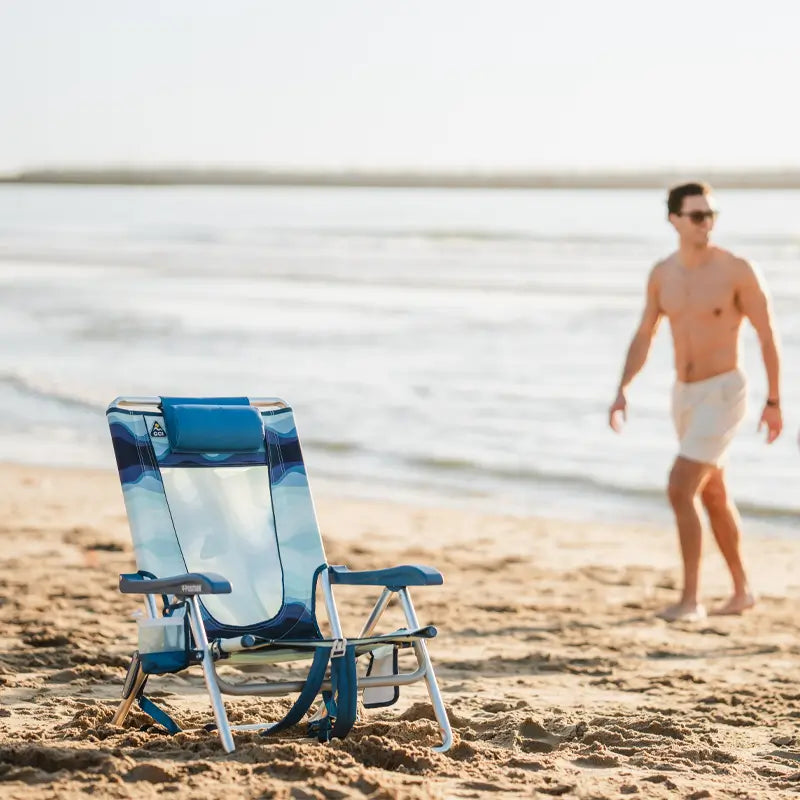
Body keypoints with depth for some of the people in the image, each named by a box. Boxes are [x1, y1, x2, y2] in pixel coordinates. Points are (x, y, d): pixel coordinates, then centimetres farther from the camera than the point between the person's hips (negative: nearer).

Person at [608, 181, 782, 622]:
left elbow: (768, 337, -8)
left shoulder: (737, 271, -14)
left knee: (680, 490, -16)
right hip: (684, 395, 7)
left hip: (723, 393, -7)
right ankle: (742, 591, 32)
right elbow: (643, 338, 8)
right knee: (714, 497, 17)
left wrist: (773, 402, -7)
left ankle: (690, 598, -8)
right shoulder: (662, 274, 2)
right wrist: (622, 391, -4)